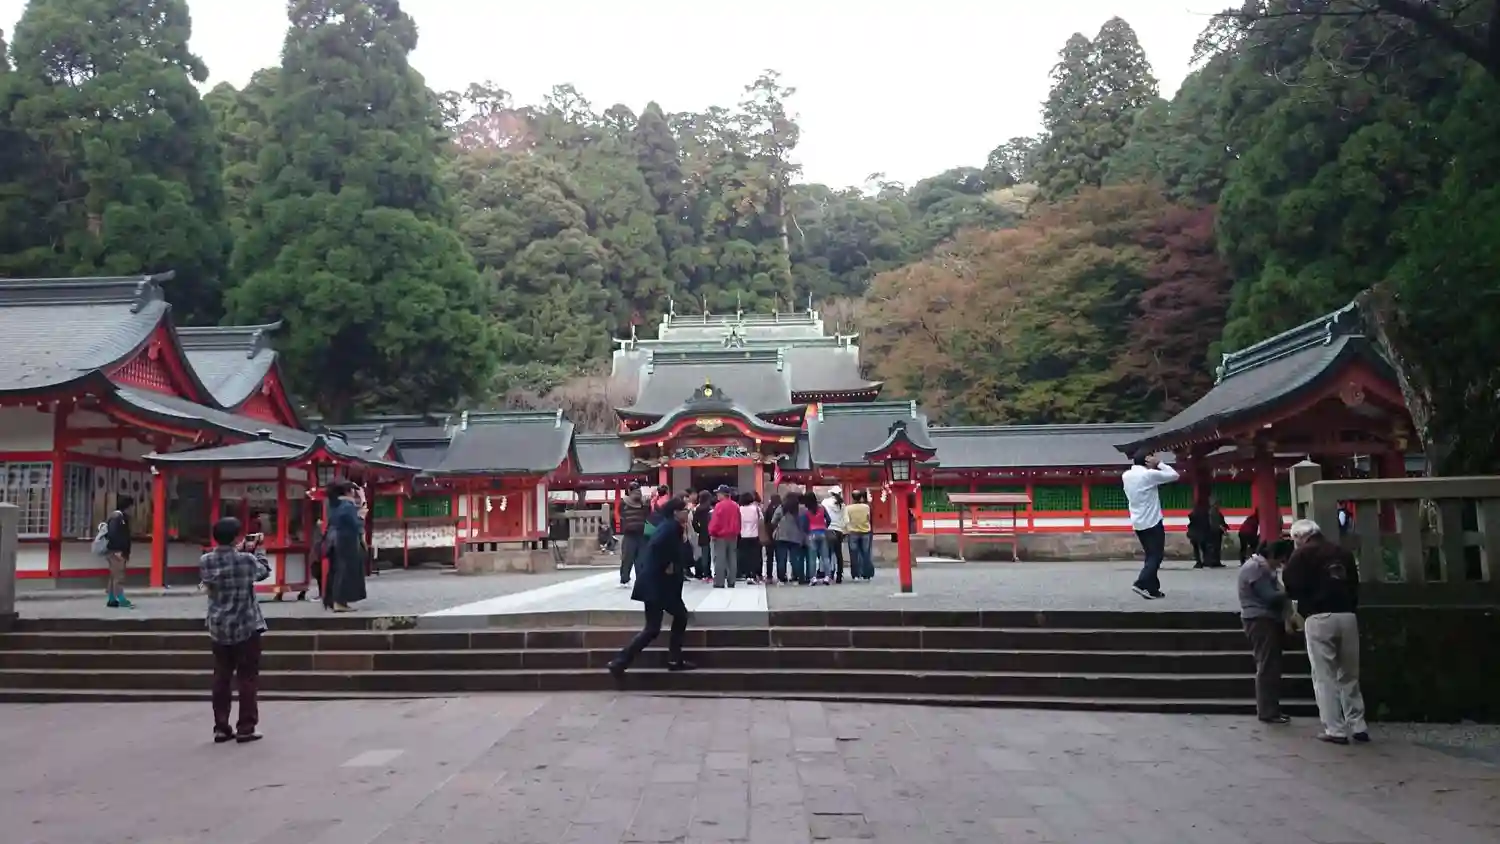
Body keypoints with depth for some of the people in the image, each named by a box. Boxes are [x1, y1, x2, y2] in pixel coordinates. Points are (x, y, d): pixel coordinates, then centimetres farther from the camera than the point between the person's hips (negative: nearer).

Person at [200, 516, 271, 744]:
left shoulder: (205, 561, -6)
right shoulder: (246, 560, -16)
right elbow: (265, 572, 5)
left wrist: (239, 551, 15)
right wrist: (257, 549, 15)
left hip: (219, 628, 4)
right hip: (246, 627, -4)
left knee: (221, 678, 11)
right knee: (247, 678, 4)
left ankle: (221, 728, 14)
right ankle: (246, 728, 6)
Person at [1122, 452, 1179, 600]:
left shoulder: (1126, 476, 5)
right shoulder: (1150, 474, -14)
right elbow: (1174, 475, -5)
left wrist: (1135, 463, 14)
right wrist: (1159, 463, 1)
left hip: (1138, 523, 7)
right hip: (1152, 522, -7)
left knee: (1150, 555, 14)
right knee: (1156, 556, -2)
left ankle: (1152, 588, 14)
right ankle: (1142, 584, -16)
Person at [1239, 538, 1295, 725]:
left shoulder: (1263, 567, 19)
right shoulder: (1255, 568, -15)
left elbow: (1271, 594, 16)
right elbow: (1270, 597, -19)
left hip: (1268, 621, 10)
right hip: (1260, 622, -10)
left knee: (1271, 667, 12)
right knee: (1267, 667, -8)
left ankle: (1270, 709, 18)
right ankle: (1267, 712, -5)